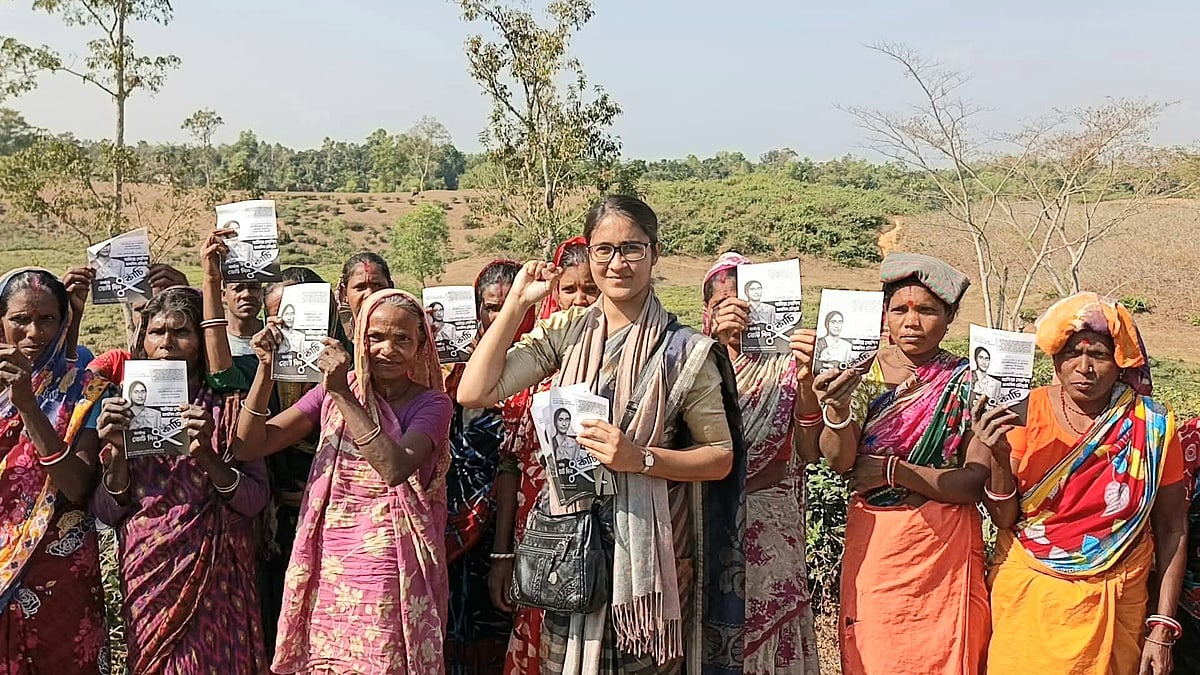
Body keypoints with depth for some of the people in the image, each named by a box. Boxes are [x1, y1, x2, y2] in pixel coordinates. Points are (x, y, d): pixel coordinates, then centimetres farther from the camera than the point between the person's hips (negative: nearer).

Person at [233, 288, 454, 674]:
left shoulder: (430, 404, -3)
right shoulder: (332, 391, 6)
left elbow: (395, 468, -23)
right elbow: (249, 446, 0)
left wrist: (343, 396, -22)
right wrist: (266, 370, -11)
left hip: (387, 571, -3)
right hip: (327, 567, 3)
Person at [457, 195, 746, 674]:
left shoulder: (684, 352, -7)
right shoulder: (566, 333, 2)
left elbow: (721, 458, -4)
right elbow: (474, 393, -7)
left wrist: (639, 458, -19)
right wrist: (517, 302, -6)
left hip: (648, 554, -3)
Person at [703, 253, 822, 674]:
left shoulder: (784, 366, 4)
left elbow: (810, 452, -7)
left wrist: (805, 380, -21)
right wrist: (715, 345, -26)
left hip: (767, 529, -1)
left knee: (764, 634, 3)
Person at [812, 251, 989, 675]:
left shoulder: (968, 382, -3)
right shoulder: (862, 373, -1)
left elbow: (976, 481, -9)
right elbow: (838, 461, -14)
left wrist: (891, 470, -16)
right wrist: (836, 408, -33)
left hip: (944, 545, -1)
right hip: (872, 543, 1)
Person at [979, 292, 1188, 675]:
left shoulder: (1152, 426, -9)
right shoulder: (1028, 412, -9)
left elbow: (1172, 527, -2)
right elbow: (1004, 519, -6)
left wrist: (1162, 628, -3)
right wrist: (1000, 460, -25)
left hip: (1112, 604, 0)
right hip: (1028, 595, 0)